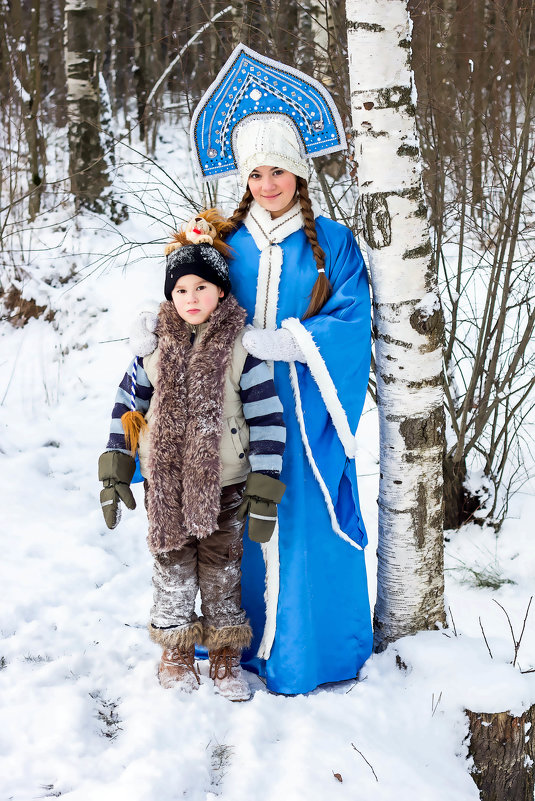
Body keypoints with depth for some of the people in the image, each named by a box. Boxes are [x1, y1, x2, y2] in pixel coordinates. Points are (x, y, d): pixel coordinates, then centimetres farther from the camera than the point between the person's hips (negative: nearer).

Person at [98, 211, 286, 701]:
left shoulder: (242, 348, -9)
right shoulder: (155, 347, -1)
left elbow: (268, 420, -9)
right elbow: (127, 405, 8)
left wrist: (264, 494, -11)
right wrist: (115, 475, 4)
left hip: (223, 484, -2)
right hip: (165, 484, 2)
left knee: (222, 571, 9)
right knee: (173, 567, 11)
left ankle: (227, 657, 24)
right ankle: (176, 652, 26)